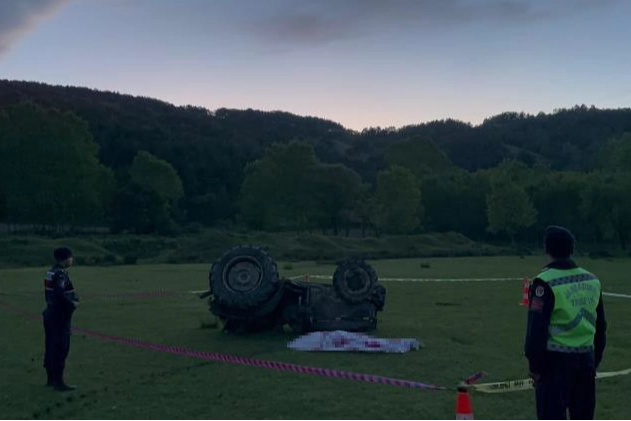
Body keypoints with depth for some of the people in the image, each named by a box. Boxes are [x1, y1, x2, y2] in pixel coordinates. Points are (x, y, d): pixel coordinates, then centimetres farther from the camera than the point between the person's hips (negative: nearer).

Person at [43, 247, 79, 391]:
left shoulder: (51, 272, 12)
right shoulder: (60, 273, -18)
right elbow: (60, 294, -29)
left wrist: (72, 300, 10)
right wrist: (73, 303, -15)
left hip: (51, 313, 10)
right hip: (60, 316, -10)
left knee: (51, 347, 15)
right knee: (61, 349, -5)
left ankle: (51, 379, 25)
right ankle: (58, 382, -2)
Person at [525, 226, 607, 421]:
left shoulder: (545, 282, -14)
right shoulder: (593, 280, 6)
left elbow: (537, 328, -15)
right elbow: (600, 325, 13)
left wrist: (534, 365, -7)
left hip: (556, 361, -6)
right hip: (586, 359, 6)